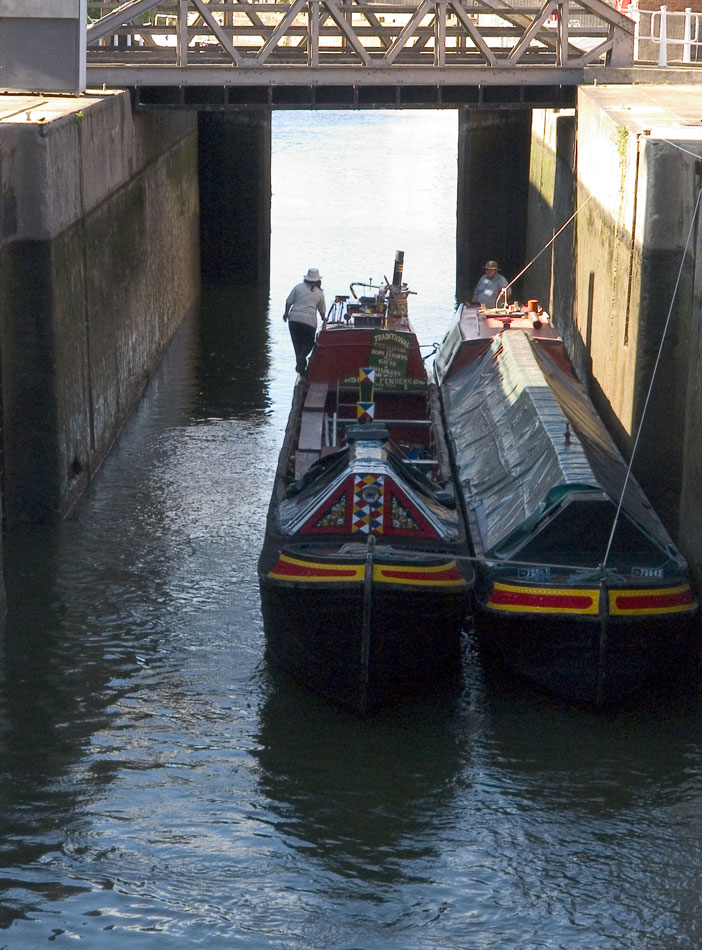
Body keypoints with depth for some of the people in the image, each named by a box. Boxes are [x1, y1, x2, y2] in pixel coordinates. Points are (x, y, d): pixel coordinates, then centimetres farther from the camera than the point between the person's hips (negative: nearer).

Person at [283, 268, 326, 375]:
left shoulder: (298, 287, 7)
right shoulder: (319, 293, 9)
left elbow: (289, 301, 5)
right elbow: (322, 310, 19)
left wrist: (286, 313, 21)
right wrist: (324, 319, 39)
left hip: (294, 318, 1)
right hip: (309, 320, -1)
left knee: (297, 342, 15)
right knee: (308, 343, 10)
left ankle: (301, 364, 15)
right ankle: (302, 358, -19)